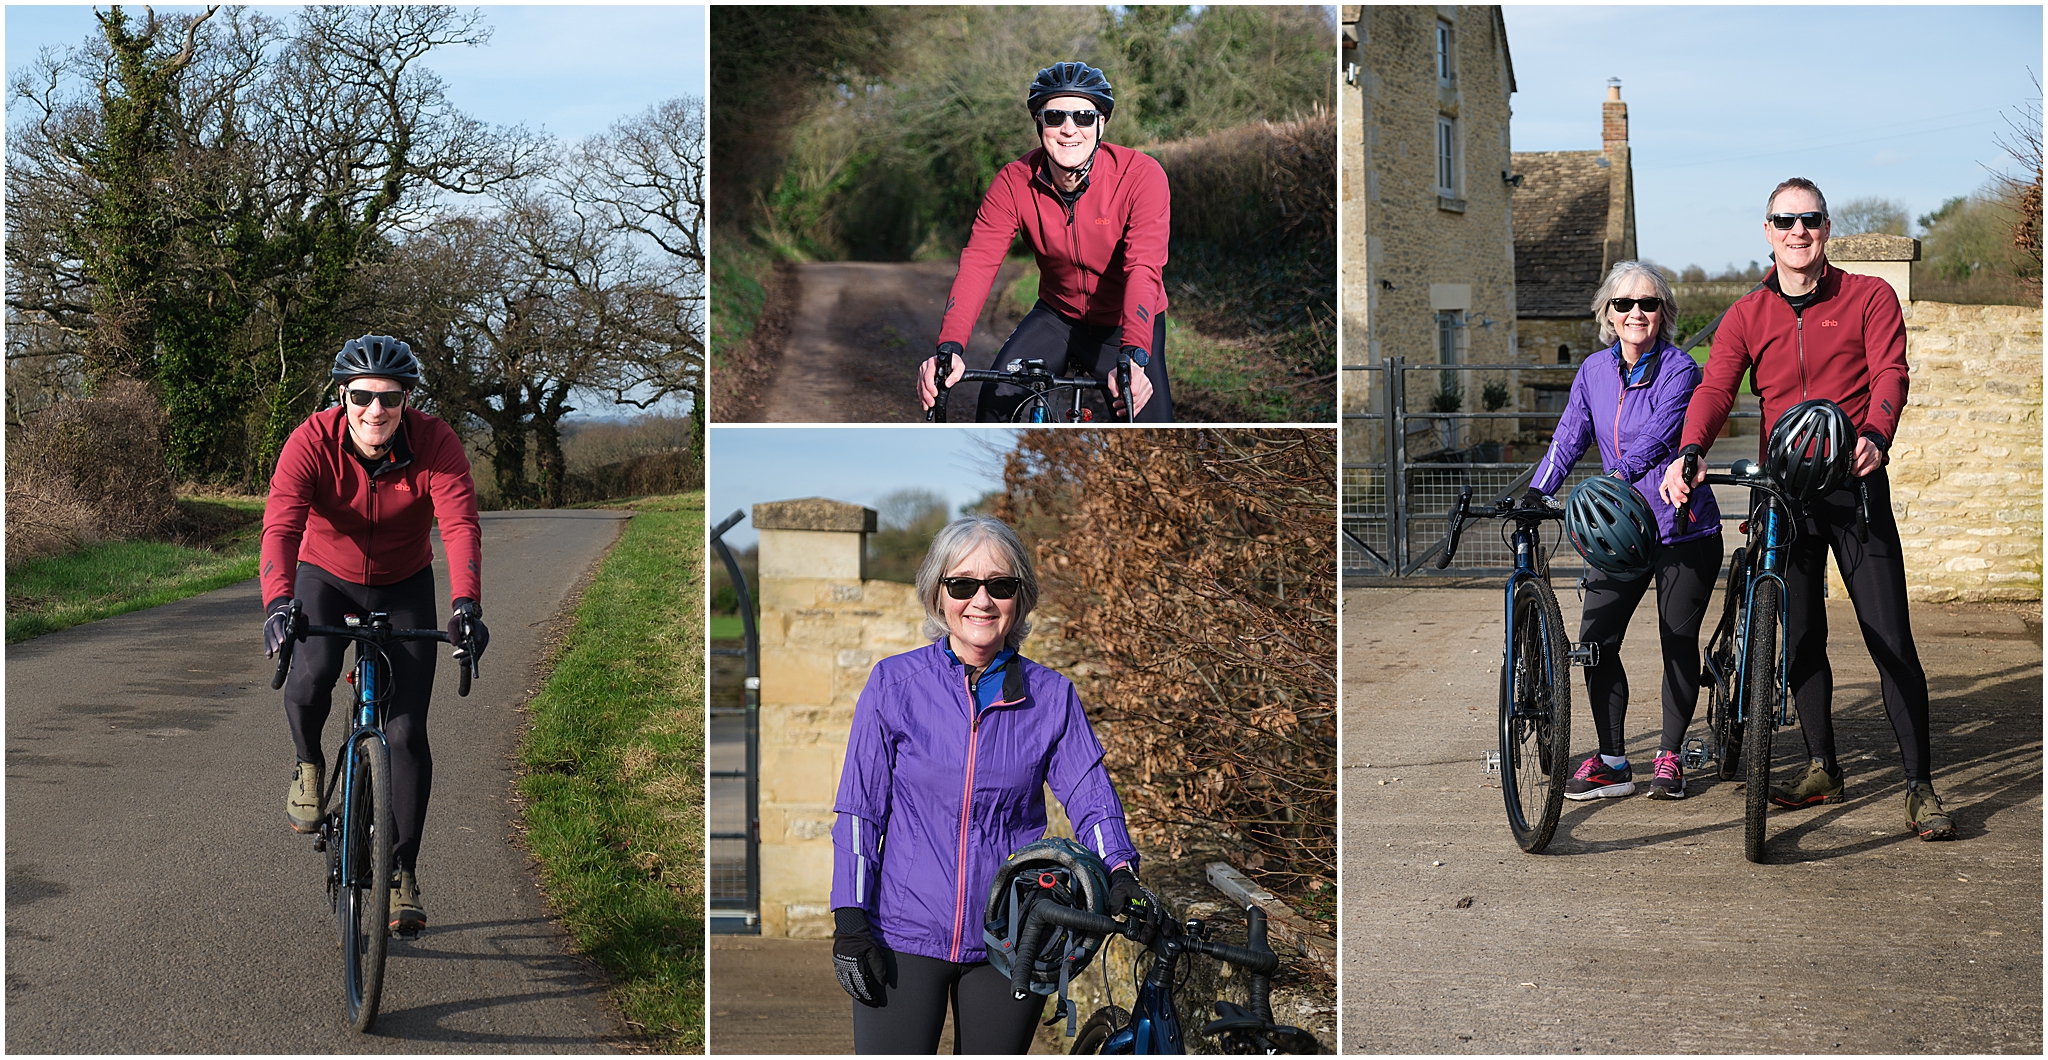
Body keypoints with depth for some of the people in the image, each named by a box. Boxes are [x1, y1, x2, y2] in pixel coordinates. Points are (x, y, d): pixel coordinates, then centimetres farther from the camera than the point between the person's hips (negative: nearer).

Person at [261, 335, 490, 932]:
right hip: (325, 577, 0)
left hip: (403, 587, 1)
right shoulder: (312, 442, -26)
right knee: (310, 679, -31)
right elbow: (280, 527, -37)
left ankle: (403, 872, 8)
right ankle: (309, 765, 3)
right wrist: (277, 603, -54)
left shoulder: (436, 445, -25)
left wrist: (465, 604, -53)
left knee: (407, 732, -6)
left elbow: (460, 525, -36)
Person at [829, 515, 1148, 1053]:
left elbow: (1090, 798, 1)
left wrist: (1120, 871, -19)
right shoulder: (894, 682, -1)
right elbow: (859, 810, 0)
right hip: (903, 940, -1)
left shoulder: (1051, 696, 2)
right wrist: (850, 922, -6)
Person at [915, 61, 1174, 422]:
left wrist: (1133, 358, -51)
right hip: (1058, 316, 2)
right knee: (995, 402, -20)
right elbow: (978, 263, -26)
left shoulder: (1141, 175, -24)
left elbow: (1143, 269, -35)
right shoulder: (1014, 183, -16)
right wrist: (949, 348, -43)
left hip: (1127, 325, -2)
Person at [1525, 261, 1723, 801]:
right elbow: (1568, 438, 8)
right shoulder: (1595, 371, 5)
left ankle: (1669, 755, 16)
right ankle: (1612, 761, 5)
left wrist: (1613, 481, -39)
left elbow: (1655, 438, -25)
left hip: (1683, 528, -4)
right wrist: (1535, 493, -6)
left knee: (1678, 642, 0)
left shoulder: (1680, 370, -11)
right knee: (1596, 640, -5)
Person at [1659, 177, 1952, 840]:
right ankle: (1822, 770, 22)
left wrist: (1875, 437, -34)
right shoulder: (1747, 317, 7)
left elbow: (1889, 374, -13)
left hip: (1855, 485, -3)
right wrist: (1689, 454, -27)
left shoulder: (1869, 298, 1)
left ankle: (1920, 784, 0)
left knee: (1890, 638, -6)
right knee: (1801, 638, 8)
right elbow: (1715, 388, -7)